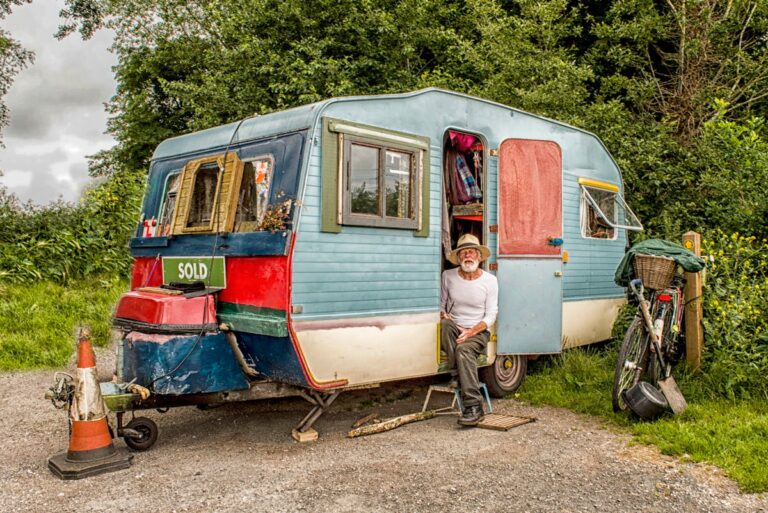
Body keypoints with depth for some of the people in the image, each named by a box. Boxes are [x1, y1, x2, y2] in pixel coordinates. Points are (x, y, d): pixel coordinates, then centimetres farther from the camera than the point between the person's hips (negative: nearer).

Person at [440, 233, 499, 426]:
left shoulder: (490, 280, 1)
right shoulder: (448, 276, 5)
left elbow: (491, 315, -2)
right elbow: (441, 303, 14)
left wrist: (472, 331, -19)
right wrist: (443, 315, -11)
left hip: (478, 331, -2)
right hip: (454, 329, 2)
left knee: (463, 349, -36)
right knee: (445, 325, -35)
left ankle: (473, 406, -37)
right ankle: (459, 375, -32)